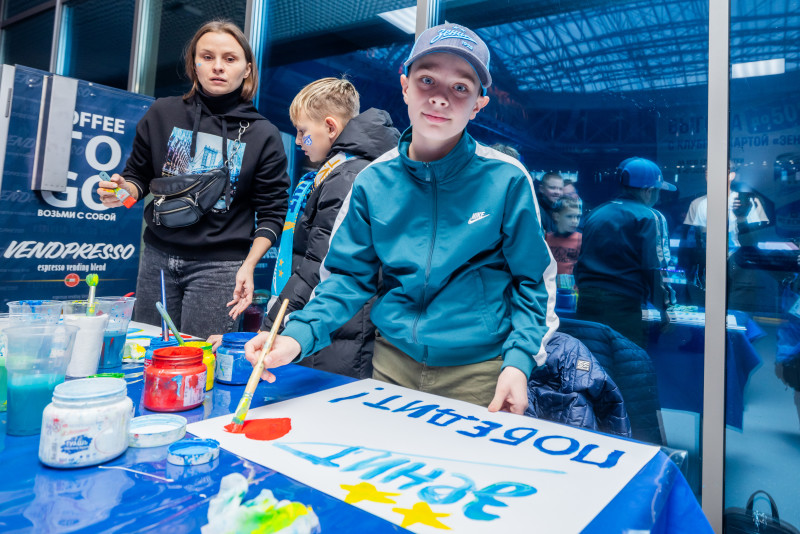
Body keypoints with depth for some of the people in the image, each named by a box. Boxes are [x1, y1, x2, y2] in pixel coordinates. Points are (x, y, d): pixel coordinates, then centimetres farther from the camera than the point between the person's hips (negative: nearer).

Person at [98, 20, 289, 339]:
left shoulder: (263, 135, -2)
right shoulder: (162, 114, 5)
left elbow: (271, 214, -2)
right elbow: (138, 175, 14)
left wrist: (249, 265, -13)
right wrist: (125, 190, -9)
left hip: (219, 266, -3)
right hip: (158, 257, 3)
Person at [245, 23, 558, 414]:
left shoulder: (507, 180, -11)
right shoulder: (373, 182, -3)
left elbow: (533, 282, -3)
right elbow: (350, 275, 2)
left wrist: (518, 361, -15)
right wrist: (299, 336, -13)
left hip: (479, 373, -2)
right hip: (392, 365, 3)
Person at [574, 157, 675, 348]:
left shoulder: (596, 213, 16)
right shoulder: (650, 217, -3)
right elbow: (654, 269, -10)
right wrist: (663, 307, 1)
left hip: (586, 303, 6)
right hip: (623, 305, -6)